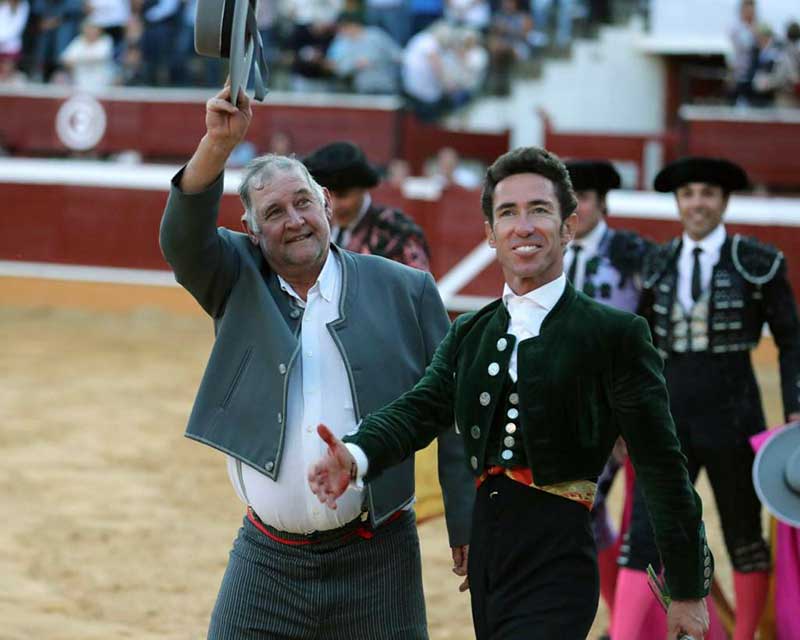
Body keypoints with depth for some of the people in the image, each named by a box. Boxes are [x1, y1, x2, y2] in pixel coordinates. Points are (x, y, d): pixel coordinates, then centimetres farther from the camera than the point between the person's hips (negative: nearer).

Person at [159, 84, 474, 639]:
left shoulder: (405, 292, 1)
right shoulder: (239, 284, 6)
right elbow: (184, 239, -13)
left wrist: (468, 528, -1)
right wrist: (218, 143, -27)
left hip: (375, 559, -1)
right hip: (267, 558, 1)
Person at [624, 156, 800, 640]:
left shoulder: (758, 263, -5)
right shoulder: (659, 264, 7)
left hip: (733, 415, -3)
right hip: (669, 416, 3)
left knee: (744, 537, 9)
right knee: (645, 536, -7)